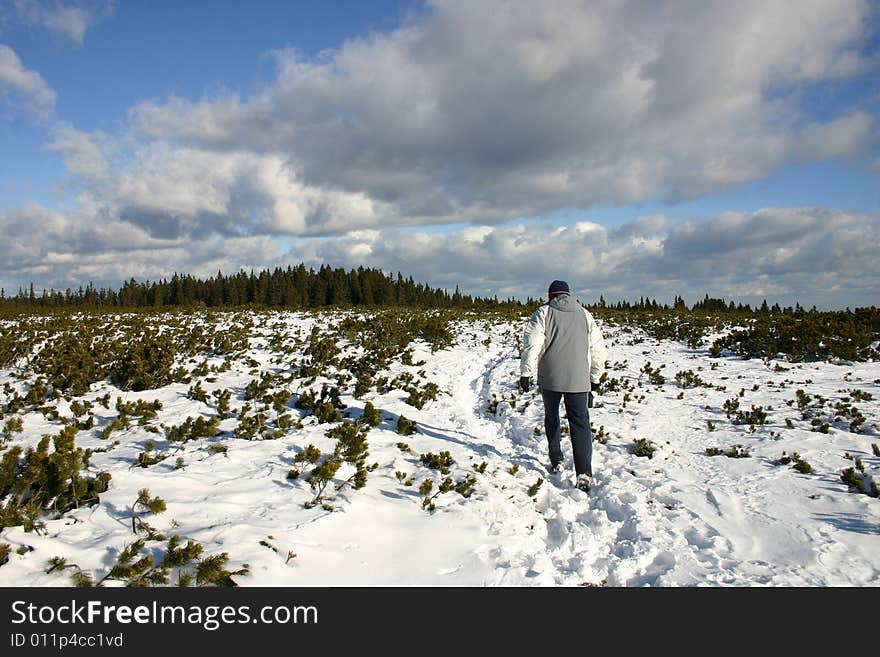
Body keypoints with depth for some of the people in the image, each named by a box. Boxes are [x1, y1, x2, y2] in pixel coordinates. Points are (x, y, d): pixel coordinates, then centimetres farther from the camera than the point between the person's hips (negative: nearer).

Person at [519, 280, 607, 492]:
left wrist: (526, 373, -5)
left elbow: (531, 344, -9)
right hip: (578, 380, 1)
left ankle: (556, 462, 26)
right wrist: (595, 378, 21)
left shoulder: (543, 313, 2)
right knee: (580, 423, 0)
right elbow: (598, 348, 14)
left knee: (552, 419, 18)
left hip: (550, 379, -1)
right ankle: (584, 472, -13)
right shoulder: (585, 315, 12)